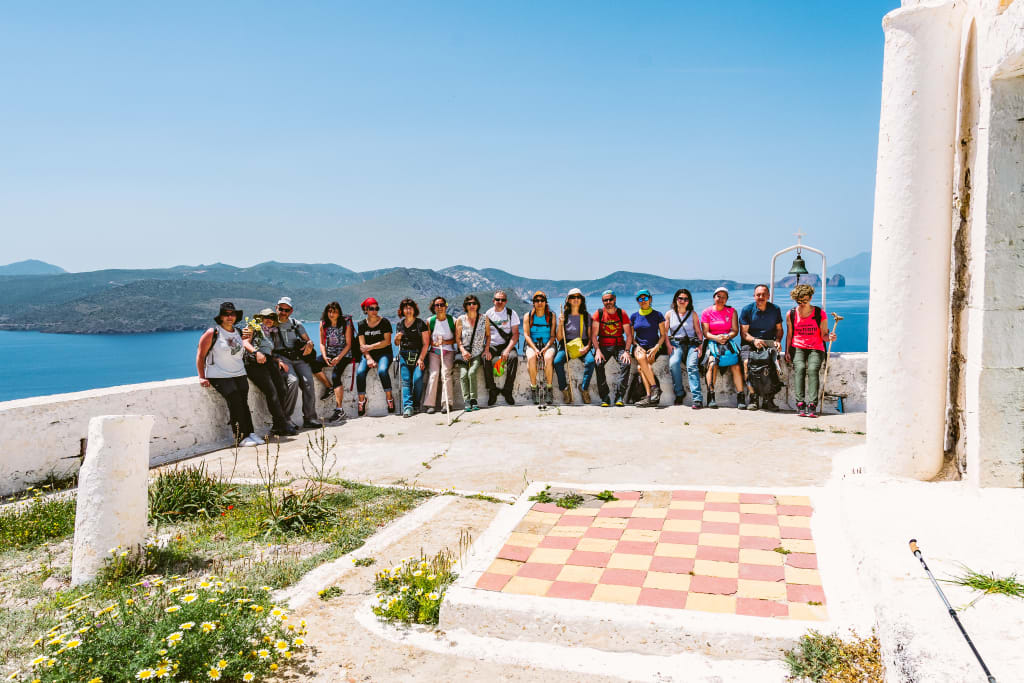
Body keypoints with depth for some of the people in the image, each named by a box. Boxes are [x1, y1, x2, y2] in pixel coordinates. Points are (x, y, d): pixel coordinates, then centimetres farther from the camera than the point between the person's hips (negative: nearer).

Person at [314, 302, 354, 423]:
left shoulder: (346, 323, -5)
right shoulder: (323, 324, 5)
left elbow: (348, 344, -4)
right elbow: (322, 343, 8)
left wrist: (339, 358, -18)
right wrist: (325, 357, -10)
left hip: (344, 354, -4)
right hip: (329, 354, 4)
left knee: (335, 375, -27)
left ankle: (339, 410, -28)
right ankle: (329, 387, -5)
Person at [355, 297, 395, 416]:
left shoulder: (384, 322, 0)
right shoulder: (362, 324, 7)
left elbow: (387, 341, -7)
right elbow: (362, 345, 1)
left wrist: (371, 346, -14)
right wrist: (369, 358, -14)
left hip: (384, 353, -2)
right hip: (368, 355, 2)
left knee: (382, 371, -32)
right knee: (360, 372, -25)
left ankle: (389, 397, -20)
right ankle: (361, 399, -13)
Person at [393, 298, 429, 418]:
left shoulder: (420, 324, 3)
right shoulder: (399, 324, 15)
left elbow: (426, 344, -1)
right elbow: (397, 344, 23)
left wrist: (421, 359, -11)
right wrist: (397, 338, -2)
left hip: (418, 355, -3)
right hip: (404, 355, 3)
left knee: (417, 378, -22)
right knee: (405, 380, -15)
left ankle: (416, 404, -7)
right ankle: (407, 406, -23)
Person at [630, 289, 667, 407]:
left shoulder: (658, 315, 6)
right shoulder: (634, 316, 13)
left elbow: (663, 335, 4)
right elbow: (631, 336, 14)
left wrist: (656, 348, -13)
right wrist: (637, 347, -6)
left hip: (654, 348, -2)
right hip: (639, 347, 2)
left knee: (640, 367, -31)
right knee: (641, 357, -34)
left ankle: (649, 397, -34)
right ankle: (655, 387, -35)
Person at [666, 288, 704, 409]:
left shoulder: (692, 314, 13)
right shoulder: (670, 314, 13)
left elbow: (699, 332, 10)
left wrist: (700, 346, -5)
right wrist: (669, 345, -5)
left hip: (691, 344, 0)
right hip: (676, 344, 1)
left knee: (692, 366, -26)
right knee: (673, 363, -30)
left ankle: (697, 399, -34)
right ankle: (679, 393, -15)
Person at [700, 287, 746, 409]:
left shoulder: (732, 311, 12)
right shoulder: (706, 312, 7)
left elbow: (735, 330, 6)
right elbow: (706, 333, 1)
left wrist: (727, 337, -15)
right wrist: (716, 338, -18)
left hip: (728, 341, 2)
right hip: (712, 342, -1)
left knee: (736, 366, -23)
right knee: (712, 364, -30)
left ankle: (741, 398, -22)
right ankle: (711, 397, -28)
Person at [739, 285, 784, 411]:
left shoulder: (775, 309, 11)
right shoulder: (747, 310, 3)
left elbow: (779, 329, 16)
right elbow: (743, 332, -1)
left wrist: (778, 341, -5)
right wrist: (754, 340, -21)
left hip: (769, 342, 1)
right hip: (750, 343, -1)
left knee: (776, 362, -29)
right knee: (747, 362, -32)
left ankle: (768, 398, -21)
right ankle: (753, 396, -21)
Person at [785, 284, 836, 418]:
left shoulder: (820, 314, 0)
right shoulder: (791, 314, 5)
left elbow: (823, 335, 1)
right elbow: (789, 335, 10)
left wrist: (830, 337, -22)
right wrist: (787, 351, -1)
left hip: (816, 348, -1)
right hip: (797, 348, 1)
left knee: (812, 369, -27)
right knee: (799, 368, -27)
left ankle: (812, 405, -33)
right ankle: (800, 403, -31)